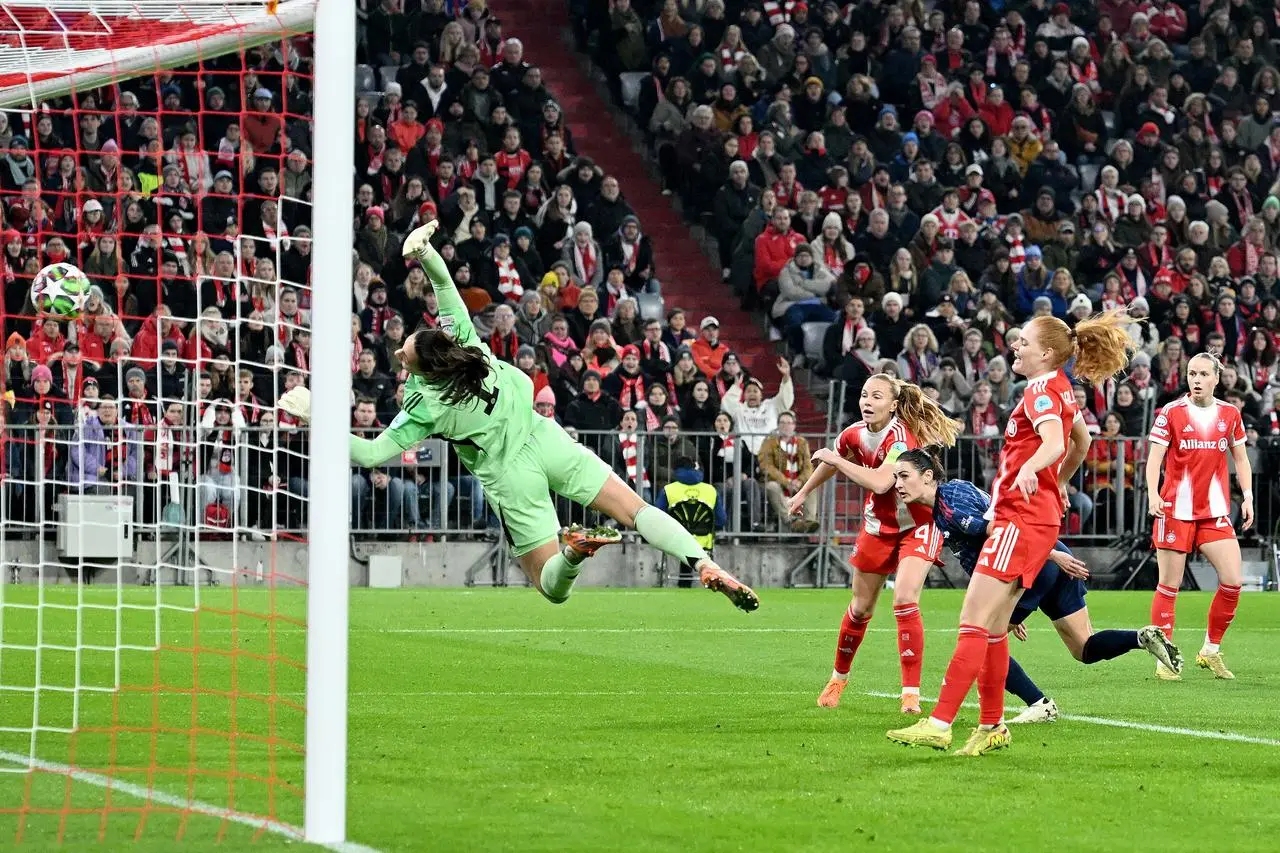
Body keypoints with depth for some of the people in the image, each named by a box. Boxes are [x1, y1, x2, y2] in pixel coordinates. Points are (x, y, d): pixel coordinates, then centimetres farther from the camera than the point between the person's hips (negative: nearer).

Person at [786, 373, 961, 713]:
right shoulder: (855, 434, -8)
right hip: (879, 525, 6)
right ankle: (839, 676, 38)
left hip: (918, 523, -6)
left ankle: (911, 693, -18)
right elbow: (831, 460, 16)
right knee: (861, 608, 15)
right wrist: (803, 492, 29)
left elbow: (880, 482, -43)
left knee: (905, 601, -23)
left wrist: (837, 459, -33)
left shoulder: (901, 437, -28)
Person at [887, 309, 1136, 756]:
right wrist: (1058, 485, 41)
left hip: (1022, 517, -10)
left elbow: (1054, 443, -31)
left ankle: (940, 724, -20)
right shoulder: (1061, 389, 16)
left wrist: (1029, 469, -49)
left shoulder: (1041, 390, -12)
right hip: (1039, 513, 10)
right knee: (992, 626, 13)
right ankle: (991, 727, 16)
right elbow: (1081, 441, 32)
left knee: (975, 620, -14)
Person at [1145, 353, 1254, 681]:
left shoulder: (1230, 414, 7)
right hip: (1176, 509, -3)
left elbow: (1241, 459, 16)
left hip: (1215, 512, 3)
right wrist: (1153, 494, -21)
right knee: (1169, 585, -1)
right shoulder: (1171, 413, -3)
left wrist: (1247, 497, 4)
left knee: (1232, 581, -7)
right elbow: (1154, 457, -6)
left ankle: (1211, 651, 10)